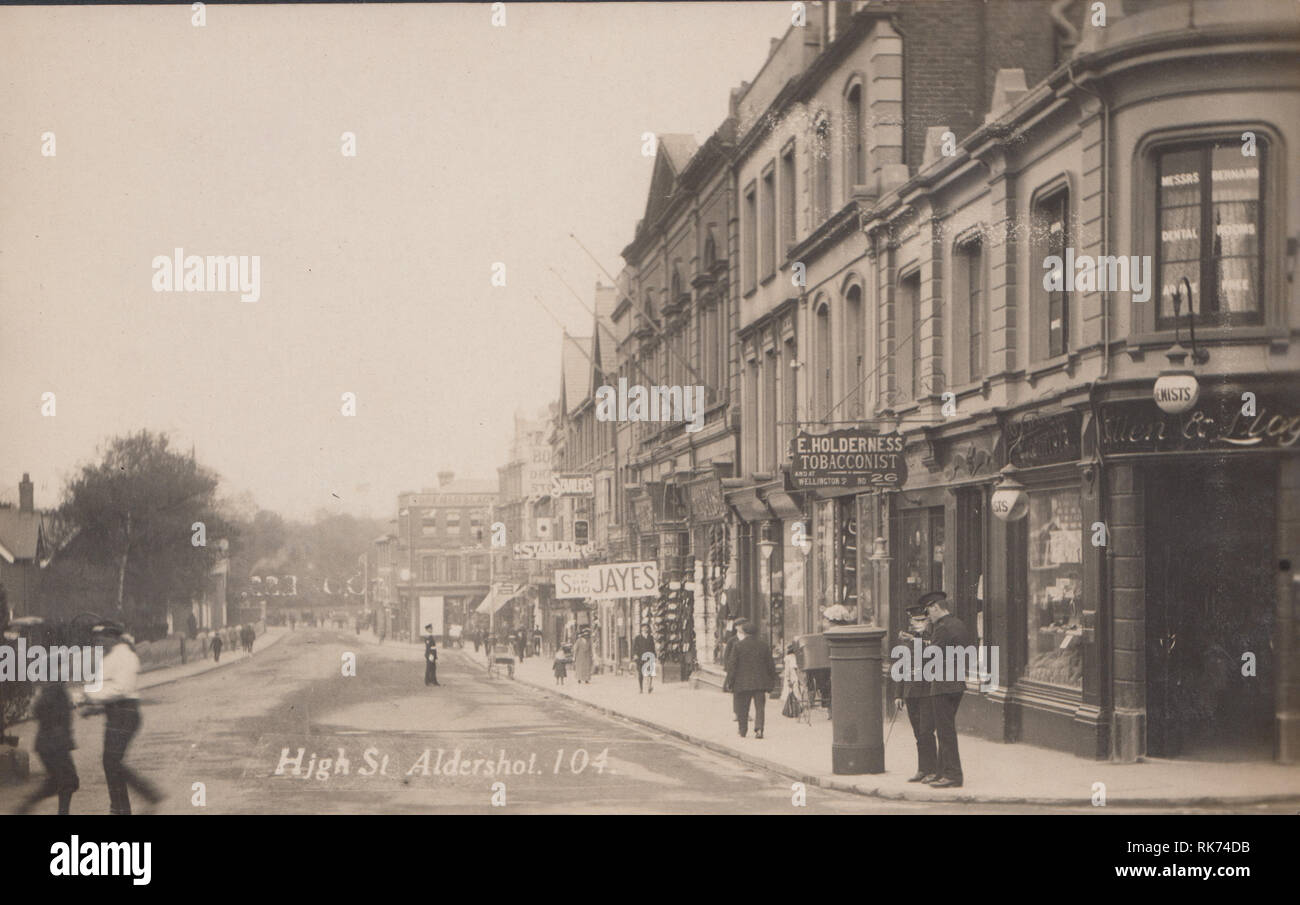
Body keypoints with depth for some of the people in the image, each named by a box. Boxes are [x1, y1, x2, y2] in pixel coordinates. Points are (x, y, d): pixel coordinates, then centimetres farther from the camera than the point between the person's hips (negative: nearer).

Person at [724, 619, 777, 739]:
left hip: (742, 682, -2)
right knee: (759, 707, 3)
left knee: (742, 708, 10)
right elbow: (770, 665, 10)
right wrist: (771, 681, 19)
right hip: (760, 682, 2)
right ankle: (758, 728, -14)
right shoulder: (762, 646, 6)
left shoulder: (738, 646, -6)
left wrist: (729, 682, -2)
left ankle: (742, 731, 15)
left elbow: (732, 665, -8)